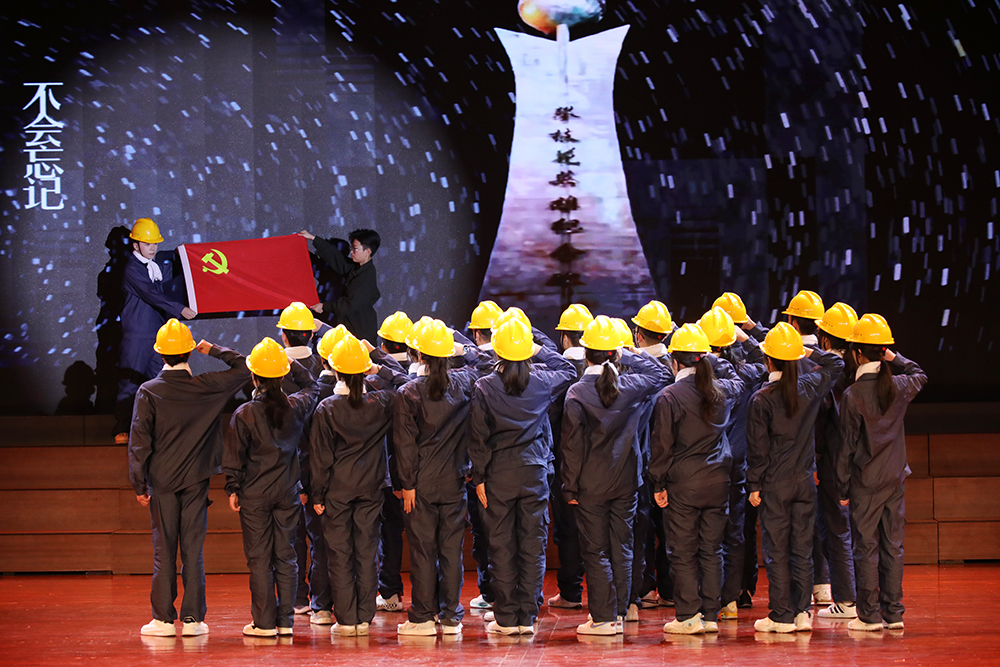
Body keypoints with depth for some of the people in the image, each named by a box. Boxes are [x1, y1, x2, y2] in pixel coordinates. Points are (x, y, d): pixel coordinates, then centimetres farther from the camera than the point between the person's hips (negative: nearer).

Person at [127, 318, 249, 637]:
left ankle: (163, 619, 3)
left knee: (164, 550, 4)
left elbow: (139, 441, -7)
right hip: (196, 480, 1)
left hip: (161, 481, -1)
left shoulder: (148, 392, -7)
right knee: (193, 548, 5)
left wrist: (139, 485, -2)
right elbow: (244, 369, 6)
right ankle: (193, 618, 5)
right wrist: (213, 350, 8)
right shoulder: (205, 387, -6)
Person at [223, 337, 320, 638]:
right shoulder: (296, 408, -3)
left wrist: (232, 489, 3)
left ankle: (264, 622, 3)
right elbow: (312, 386, 21)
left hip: (254, 495, -3)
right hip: (288, 494, 3)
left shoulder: (244, 414, -11)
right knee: (286, 557, 9)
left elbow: (234, 457, -6)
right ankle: (285, 621, 10)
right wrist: (293, 363, 18)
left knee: (259, 559, 2)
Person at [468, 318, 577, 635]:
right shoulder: (542, 382, -2)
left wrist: (479, 478, 0)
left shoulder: (485, 388, -8)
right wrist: (542, 350, 26)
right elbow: (568, 371, 22)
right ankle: (527, 617, 6)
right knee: (533, 544, 6)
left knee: (501, 545, 4)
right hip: (535, 471, 2)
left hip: (499, 474, -2)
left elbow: (478, 438, -7)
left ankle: (506, 618, 6)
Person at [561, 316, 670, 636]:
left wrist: (570, 486, -3)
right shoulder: (632, 386, -5)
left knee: (595, 551, 2)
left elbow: (572, 445, -10)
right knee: (622, 548, 11)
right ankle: (619, 612, 16)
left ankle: (603, 617, 2)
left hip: (591, 484, -3)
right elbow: (661, 373, 17)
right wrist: (629, 356, 11)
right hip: (626, 482, 3)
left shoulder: (576, 393, -12)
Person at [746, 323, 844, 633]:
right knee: (802, 549, 9)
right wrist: (808, 352, 15)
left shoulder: (762, 399, -12)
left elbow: (758, 447, -8)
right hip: (805, 480, 4)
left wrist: (755, 485, -1)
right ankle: (802, 612, 11)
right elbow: (835, 364, 20)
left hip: (775, 483, -4)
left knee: (777, 551, 1)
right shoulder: (811, 387, -1)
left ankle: (781, 616, 2)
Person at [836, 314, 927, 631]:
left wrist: (843, 487, -2)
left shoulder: (853, 394, -14)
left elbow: (848, 445, -10)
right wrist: (894, 359, 15)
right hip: (896, 477, 4)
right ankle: (893, 612, 13)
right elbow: (919, 376, 25)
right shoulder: (900, 386, -2)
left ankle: (870, 614, 3)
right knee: (893, 545, 10)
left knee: (866, 546, 2)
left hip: (865, 480, -4)